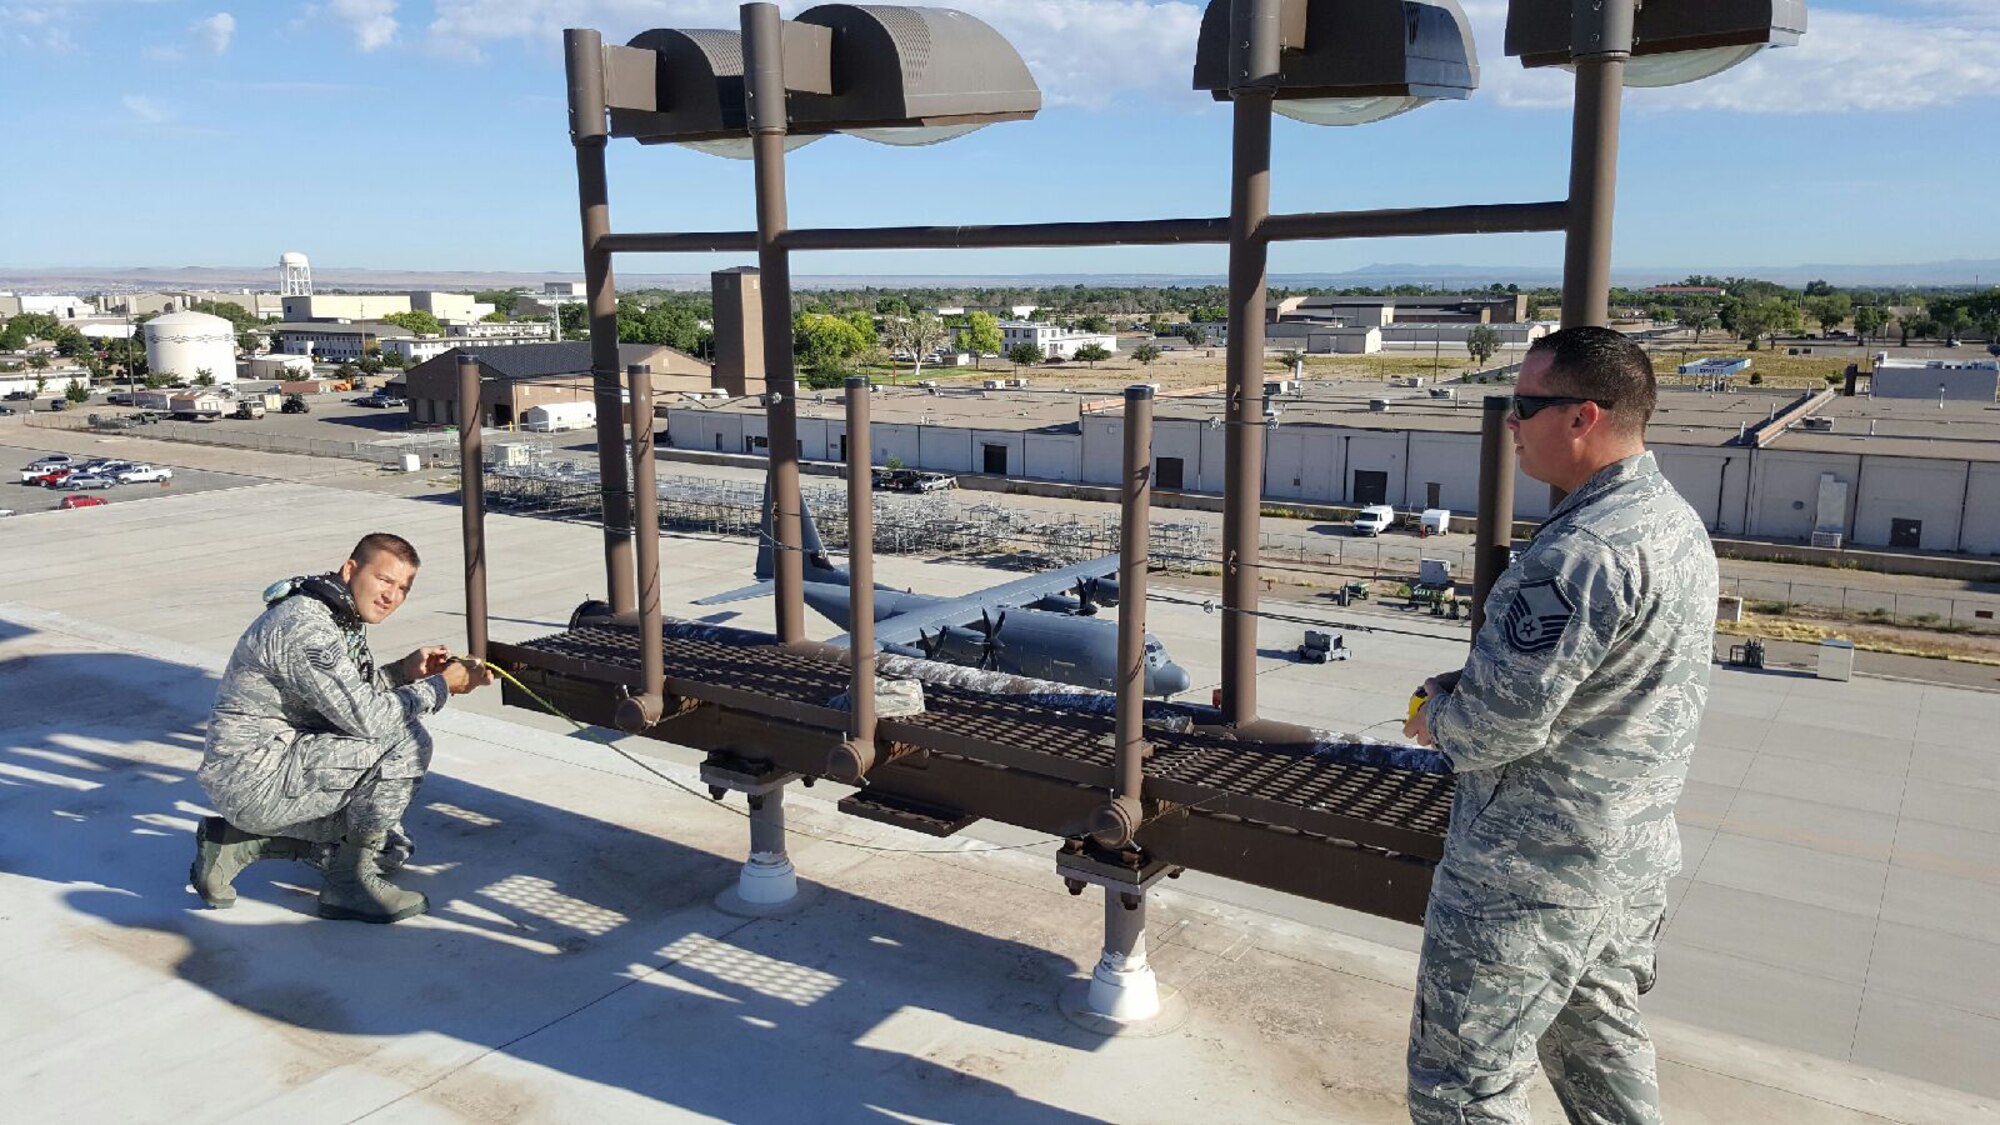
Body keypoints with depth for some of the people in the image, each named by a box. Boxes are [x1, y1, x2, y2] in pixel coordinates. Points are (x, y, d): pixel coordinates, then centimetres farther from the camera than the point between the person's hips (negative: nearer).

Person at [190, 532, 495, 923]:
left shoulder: (342, 616, 9)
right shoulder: (305, 627, -23)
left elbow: (352, 696, 16)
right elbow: (367, 717, -27)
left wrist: (402, 672, 1)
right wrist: (440, 685, -16)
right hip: (255, 779, -10)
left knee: (391, 848, 17)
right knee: (406, 742, -22)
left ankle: (236, 843, 16)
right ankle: (350, 883, -9)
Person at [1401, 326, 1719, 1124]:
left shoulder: (1583, 554, -28)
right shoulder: (1677, 521, 5)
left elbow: (1502, 724, -27)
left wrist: (1440, 716, -6)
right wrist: (1465, 686, 3)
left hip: (1530, 876, -10)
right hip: (1635, 858, 10)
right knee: (1601, 1042, 26)